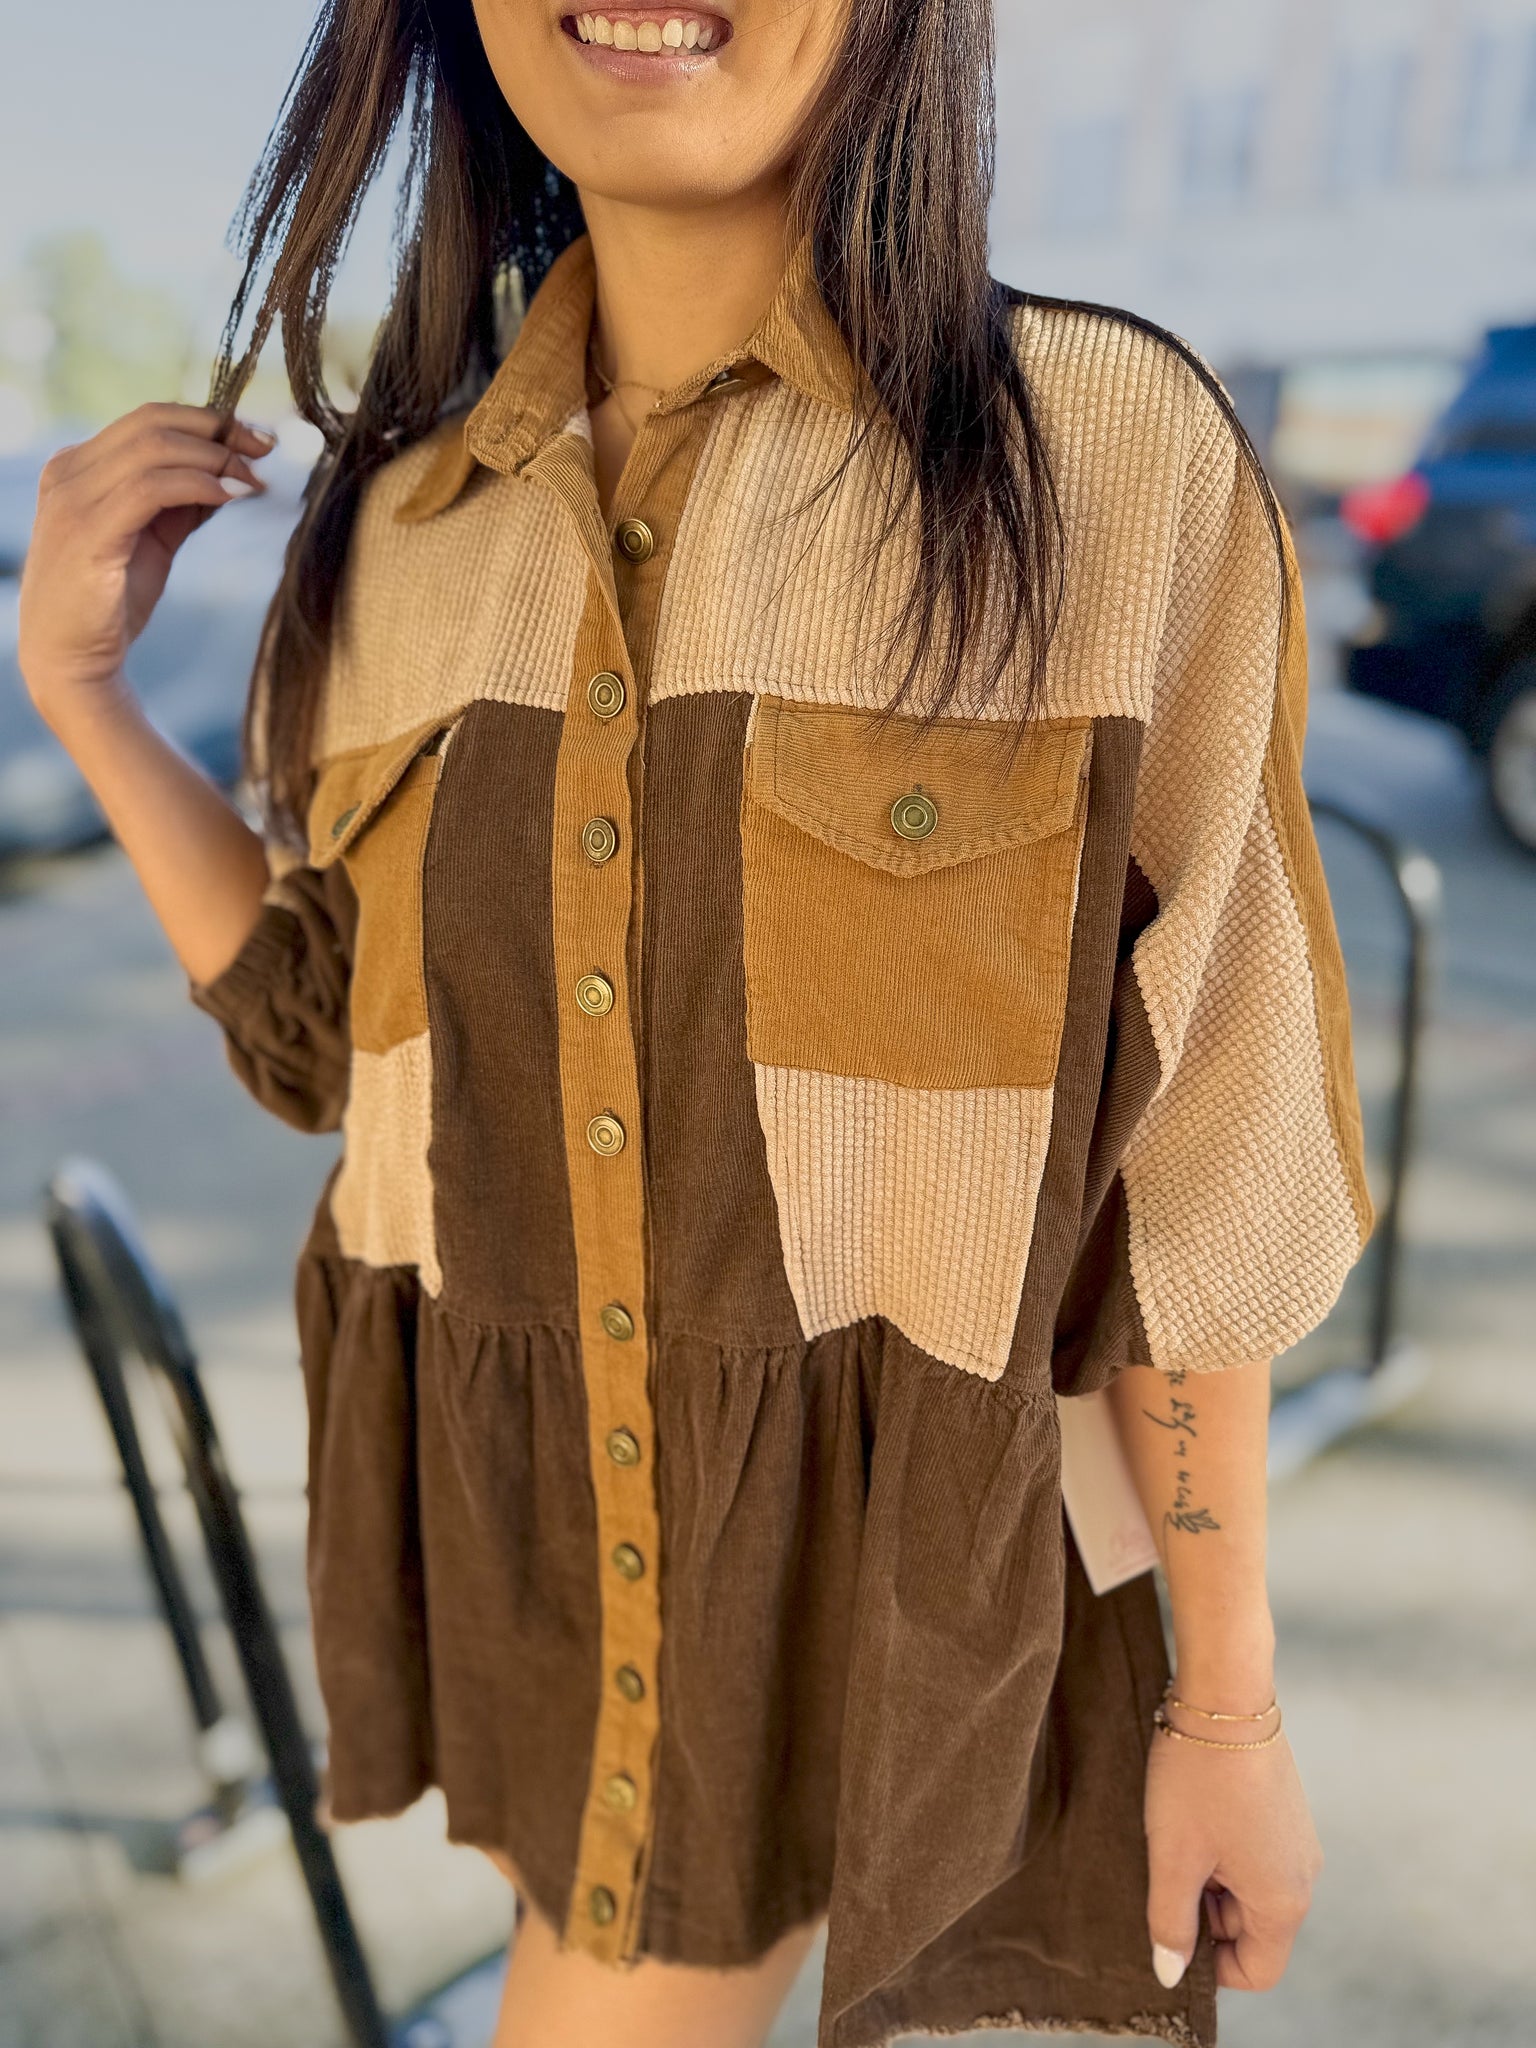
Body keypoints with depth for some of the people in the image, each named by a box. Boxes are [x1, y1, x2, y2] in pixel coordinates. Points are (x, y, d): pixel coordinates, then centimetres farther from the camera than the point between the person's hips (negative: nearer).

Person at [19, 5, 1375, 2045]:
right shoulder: (412, 512, 0)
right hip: (512, 1534, 5)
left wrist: (1230, 1704, -5)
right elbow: (333, 1035, 8)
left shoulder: (1118, 455, -14)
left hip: (878, 1566, -4)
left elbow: (1188, 1161, -11)